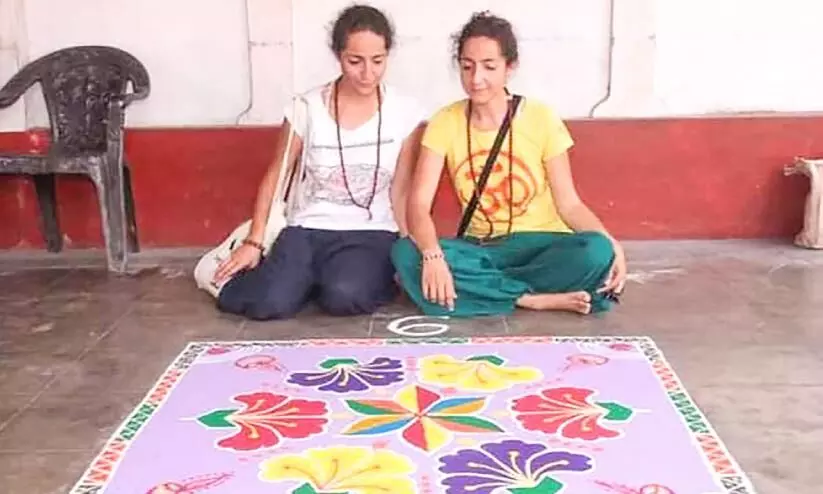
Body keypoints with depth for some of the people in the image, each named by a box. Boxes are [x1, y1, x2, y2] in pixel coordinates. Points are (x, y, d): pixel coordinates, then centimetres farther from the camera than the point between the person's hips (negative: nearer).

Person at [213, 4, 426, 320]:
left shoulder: (405, 112, -4)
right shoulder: (308, 108, -3)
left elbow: (401, 191, 1)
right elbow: (275, 178, 6)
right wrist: (253, 243, 0)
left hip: (372, 233, -1)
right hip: (309, 229, 1)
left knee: (344, 296, -34)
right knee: (268, 303, -25)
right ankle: (316, 278, 7)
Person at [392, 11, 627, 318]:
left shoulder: (540, 118, -7)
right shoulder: (445, 122, -4)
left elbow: (568, 204, -5)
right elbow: (418, 203, -13)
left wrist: (610, 243, -25)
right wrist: (432, 255, -34)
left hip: (538, 245, -1)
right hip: (479, 247, 1)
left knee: (596, 252, -33)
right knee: (405, 254, -29)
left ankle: (477, 286, -19)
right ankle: (535, 299, -25)